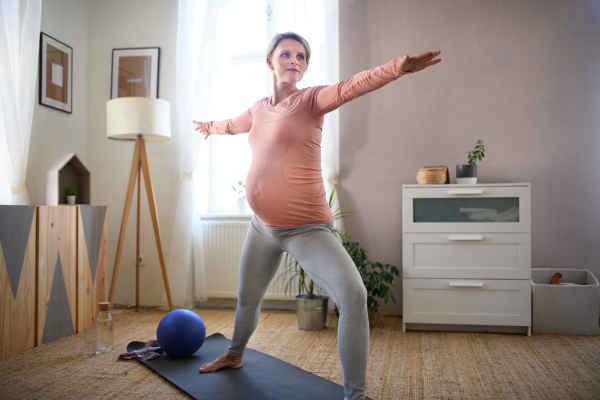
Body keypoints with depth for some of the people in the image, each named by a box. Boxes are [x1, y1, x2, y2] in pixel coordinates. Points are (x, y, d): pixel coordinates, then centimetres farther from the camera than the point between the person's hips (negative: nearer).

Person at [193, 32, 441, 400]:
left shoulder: (310, 100, -10)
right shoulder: (259, 109, 8)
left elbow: (352, 86, -29)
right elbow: (233, 125, 31)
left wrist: (399, 67, -46)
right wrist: (210, 127, 51)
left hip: (306, 228, -6)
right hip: (263, 227, 6)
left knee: (353, 294, -28)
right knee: (247, 299, 24)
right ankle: (235, 355, 53)